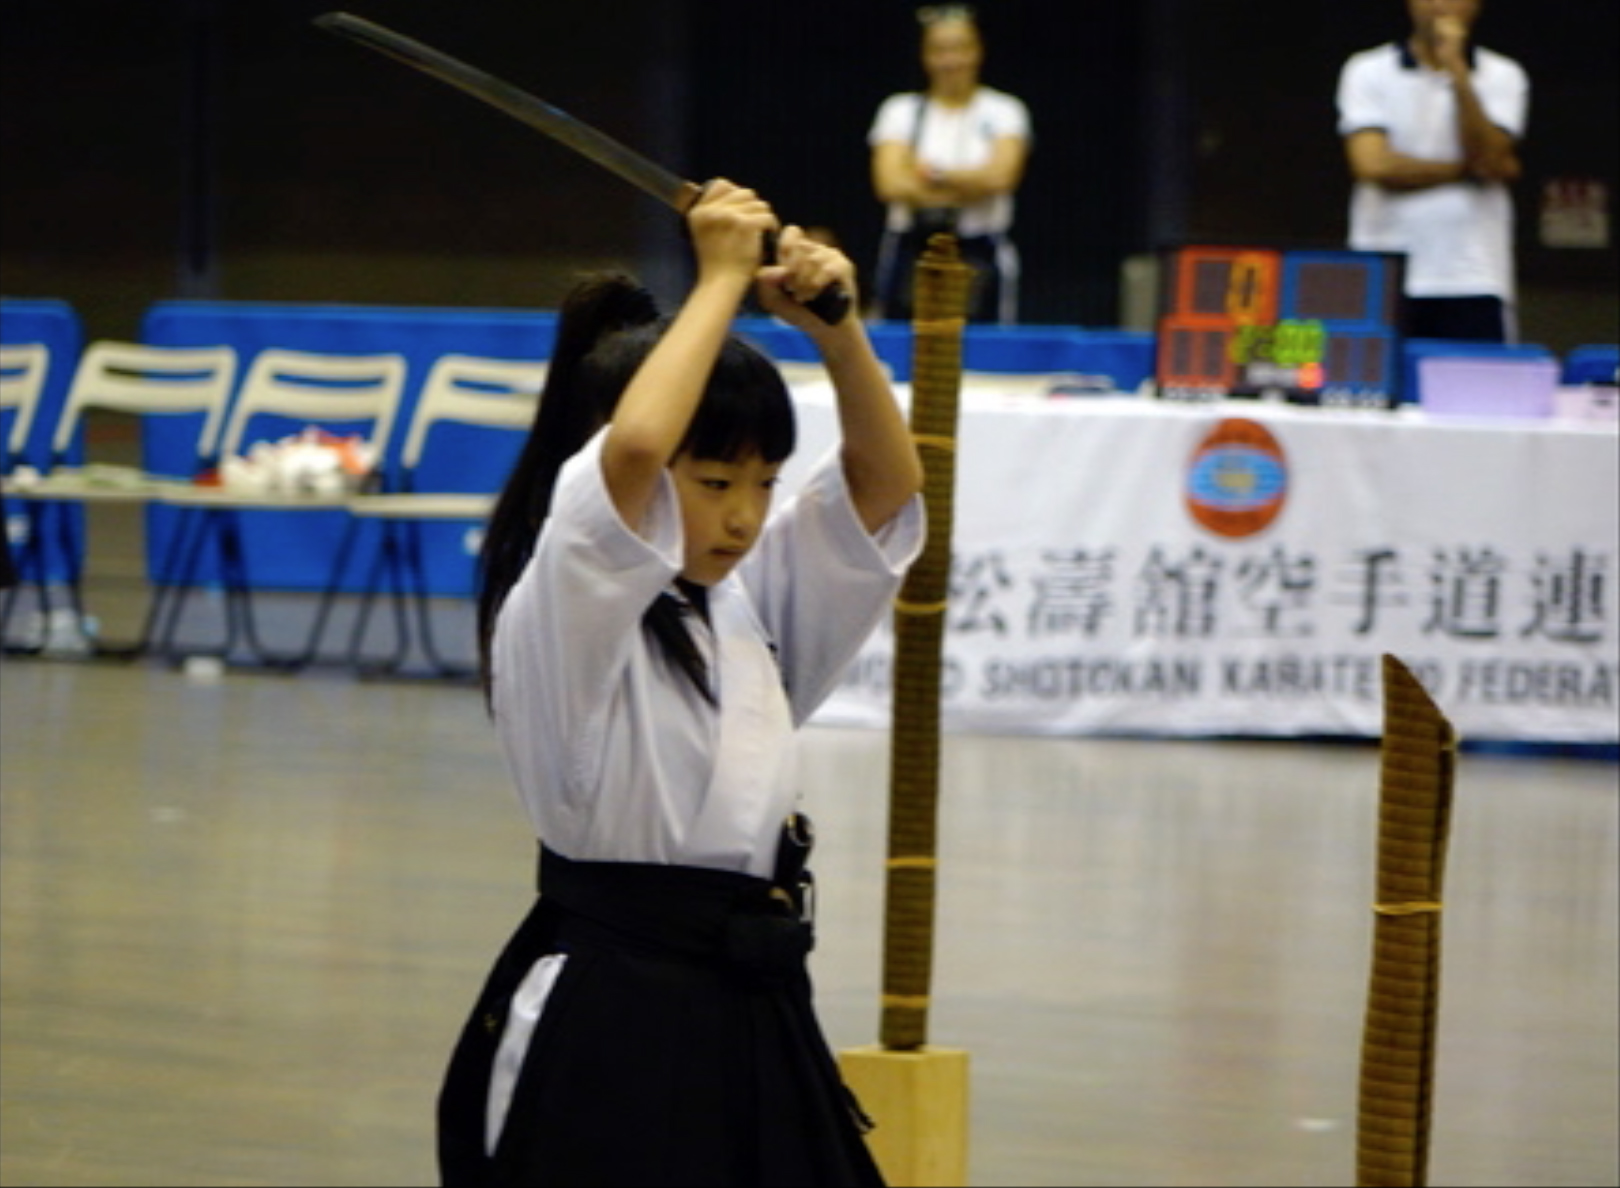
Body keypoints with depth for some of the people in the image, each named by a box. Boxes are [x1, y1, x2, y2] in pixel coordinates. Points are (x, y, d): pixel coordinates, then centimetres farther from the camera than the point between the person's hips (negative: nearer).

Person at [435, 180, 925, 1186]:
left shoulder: (744, 601, 13)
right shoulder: (559, 616, -12)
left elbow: (886, 483, 11)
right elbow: (632, 447, -29)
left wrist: (834, 327, -6)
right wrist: (721, 279, -18)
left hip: (744, 1024, 8)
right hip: (609, 1033, -8)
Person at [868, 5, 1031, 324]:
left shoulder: (1003, 111, 5)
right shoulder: (900, 110, 8)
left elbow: (998, 178, -10)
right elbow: (890, 184, -7)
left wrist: (933, 174, -5)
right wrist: (968, 187, -9)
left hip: (981, 258, -1)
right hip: (911, 249, 1)